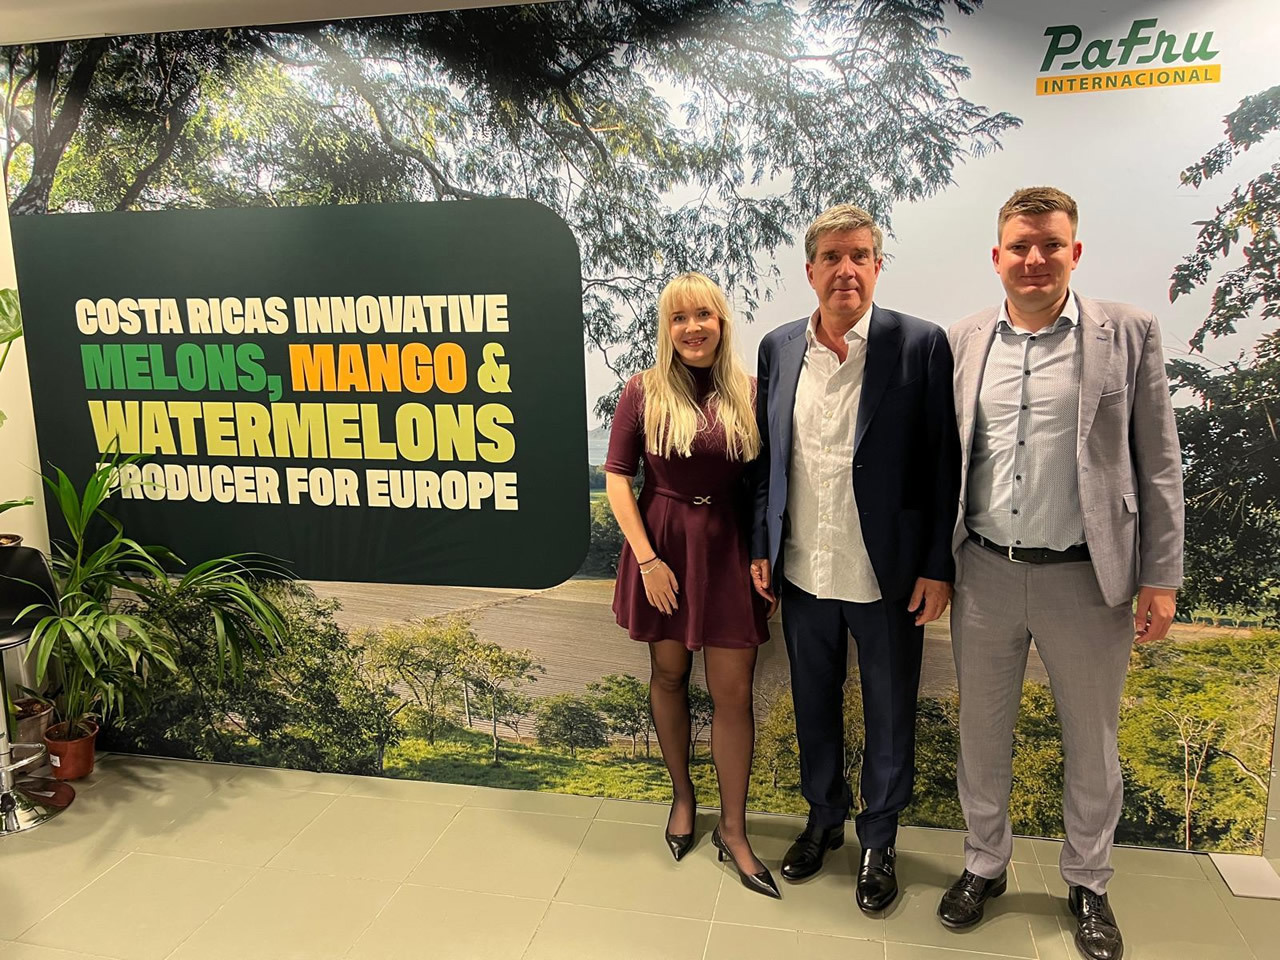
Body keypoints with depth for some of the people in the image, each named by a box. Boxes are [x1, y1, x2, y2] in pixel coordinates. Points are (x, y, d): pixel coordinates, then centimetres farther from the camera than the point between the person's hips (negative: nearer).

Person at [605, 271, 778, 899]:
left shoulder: (749, 393, -1)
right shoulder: (643, 392, -5)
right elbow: (617, 477, -5)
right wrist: (647, 558, -11)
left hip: (729, 549, 1)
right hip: (663, 546, 0)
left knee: (733, 692, 4)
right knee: (669, 675, 15)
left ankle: (733, 829, 19)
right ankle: (682, 794, 38)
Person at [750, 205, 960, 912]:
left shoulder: (920, 345, -9)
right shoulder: (778, 347, 3)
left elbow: (944, 464, -7)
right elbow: (767, 457, 8)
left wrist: (938, 565, -9)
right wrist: (761, 547, 6)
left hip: (887, 577, -3)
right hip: (802, 573, 3)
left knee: (889, 716, 14)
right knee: (814, 705, 19)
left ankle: (878, 840, 36)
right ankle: (824, 819, 43)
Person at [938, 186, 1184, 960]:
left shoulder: (1128, 333, -2)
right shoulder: (964, 342, 4)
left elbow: (1158, 462, -2)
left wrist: (1161, 578, -5)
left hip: (1085, 577, -2)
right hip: (985, 574, 2)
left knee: (1092, 743, 14)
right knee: (983, 734, 15)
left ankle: (1088, 883, 36)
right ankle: (986, 864, 36)